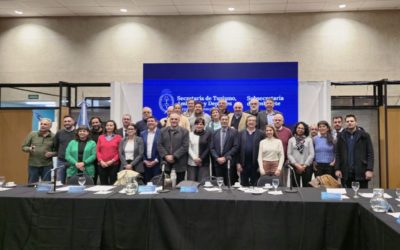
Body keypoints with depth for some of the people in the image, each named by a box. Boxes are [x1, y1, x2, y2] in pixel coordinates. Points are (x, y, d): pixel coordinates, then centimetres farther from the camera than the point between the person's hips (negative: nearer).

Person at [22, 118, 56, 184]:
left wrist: (52, 153, -15)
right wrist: (29, 149, -15)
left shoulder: (53, 137, 2)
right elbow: (24, 147, 6)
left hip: (47, 165, -1)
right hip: (33, 165, 1)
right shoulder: (32, 134, 3)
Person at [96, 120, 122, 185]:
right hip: (102, 165, 2)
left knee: (113, 184, -1)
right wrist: (101, 161, -5)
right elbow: (98, 151, 8)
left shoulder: (118, 137, 4)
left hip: (114, 164, -2)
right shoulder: (101, 137, 12)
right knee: (103, 184, 5)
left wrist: (112, 161, -10)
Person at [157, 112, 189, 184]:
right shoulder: (163, 131, 12)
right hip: (166, 163, 2)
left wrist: (174, 156, -13)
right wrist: (166, 156, -8)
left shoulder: (184, 132, 2)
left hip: (179, 164, -2)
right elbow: (159, 145, 7)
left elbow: (185, 146, -6)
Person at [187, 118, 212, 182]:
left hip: (204, 163, -1)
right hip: (191, 163, 1)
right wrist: (195, 158, -8)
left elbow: (208, 148, -1)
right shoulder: (190, 134, 8)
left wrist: (201, 158, -9)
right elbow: (189, 148, 4)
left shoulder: (208, 134, 5)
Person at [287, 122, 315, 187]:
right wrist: (297, 165, -7)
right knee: (295, 187, 1)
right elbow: (289, 154, 3)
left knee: (307, 187, 0)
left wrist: (304, 165, -6)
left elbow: (311, 154, 1)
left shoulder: (309, 140, 6)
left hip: (306, 167, 0)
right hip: (295, 167, 0)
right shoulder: (291, 140, 8)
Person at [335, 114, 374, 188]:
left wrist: (370, 170, -9)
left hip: (361, 171, -1)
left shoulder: (364, 136, 2)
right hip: (346, 172, 1)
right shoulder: (341, 136, 7)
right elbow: (338, 154, 6)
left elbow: (370, 153, -1)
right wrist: (337, 169, -2)